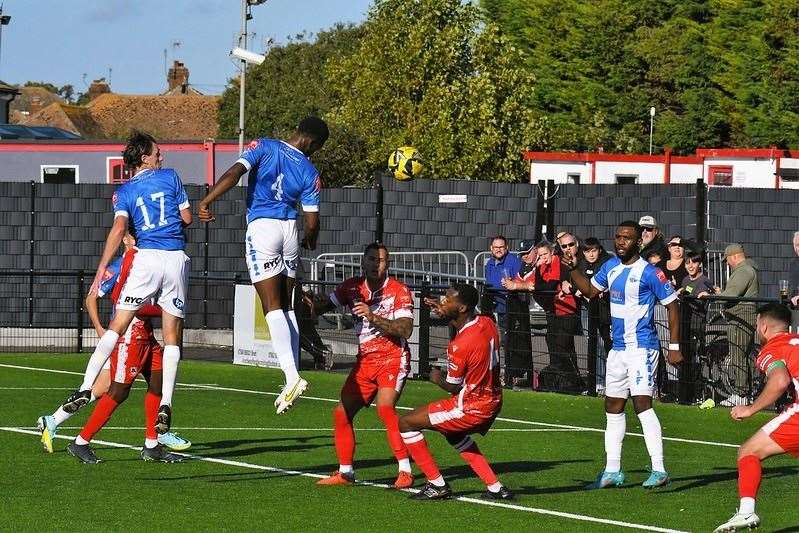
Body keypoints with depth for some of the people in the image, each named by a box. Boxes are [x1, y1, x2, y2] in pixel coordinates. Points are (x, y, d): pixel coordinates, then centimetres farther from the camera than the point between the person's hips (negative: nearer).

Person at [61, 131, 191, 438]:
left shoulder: (124, 191, 9)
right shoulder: (170, 177, 10)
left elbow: (119, 228, -7)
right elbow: (187, 218, 11)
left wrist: (102, 268, -10)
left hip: (146, 258, 0)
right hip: (176, 259, 0)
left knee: (117, 327, 1)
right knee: (172, 337, 4)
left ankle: (86, 387, -10)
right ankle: (165, 407, -4)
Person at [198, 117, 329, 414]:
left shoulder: (264, 147, 1)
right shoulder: (309, 172, 4)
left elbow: (235, 172, -15)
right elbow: (312, 222, 3)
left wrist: (206, 201, -17)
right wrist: (310, 240, 25)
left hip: (262, 226, -3)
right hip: (290, 229, 3)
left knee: (273, 307, -8)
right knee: (287, 308, 15)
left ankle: (292, 377, -19)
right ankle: (293, 374, 12)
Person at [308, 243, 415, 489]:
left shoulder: (399, 291, -12)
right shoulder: (352, 287, 3)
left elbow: (405, 330, -21)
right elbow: (325, 305, 9)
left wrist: (373, 317, -32)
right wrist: (310, 305, -15)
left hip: (393, 360, -6)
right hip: (365, 361, 6)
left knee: (385, 408, -27)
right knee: (342, 413, 4)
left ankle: (405, 471, -24)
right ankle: (345, 473, 18)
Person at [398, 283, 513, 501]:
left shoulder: (459, 346, -26)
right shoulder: (487, 324, -2)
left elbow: (453, 387, -14)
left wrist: (437, 378, 8)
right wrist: (445, 314, 18)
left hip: (472, 406, -9)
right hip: (493, 400, 9)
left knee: (406, 423, 0)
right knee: (453, 432, 36)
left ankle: (437, 485, 4)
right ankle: (495, 488, 28)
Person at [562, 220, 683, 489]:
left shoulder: (649, 272, -12)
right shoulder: (610, 267, 9)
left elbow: (672, 306, -8)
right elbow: (590, 290, 26)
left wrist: (674, 346, -11)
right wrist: (573, 269, 11)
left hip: (642, 347, -8)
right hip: (618, 347, 8)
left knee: (642, 403, -18)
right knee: (613, 407, 11)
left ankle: (659, 470, -19)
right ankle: (612, 471, 19)